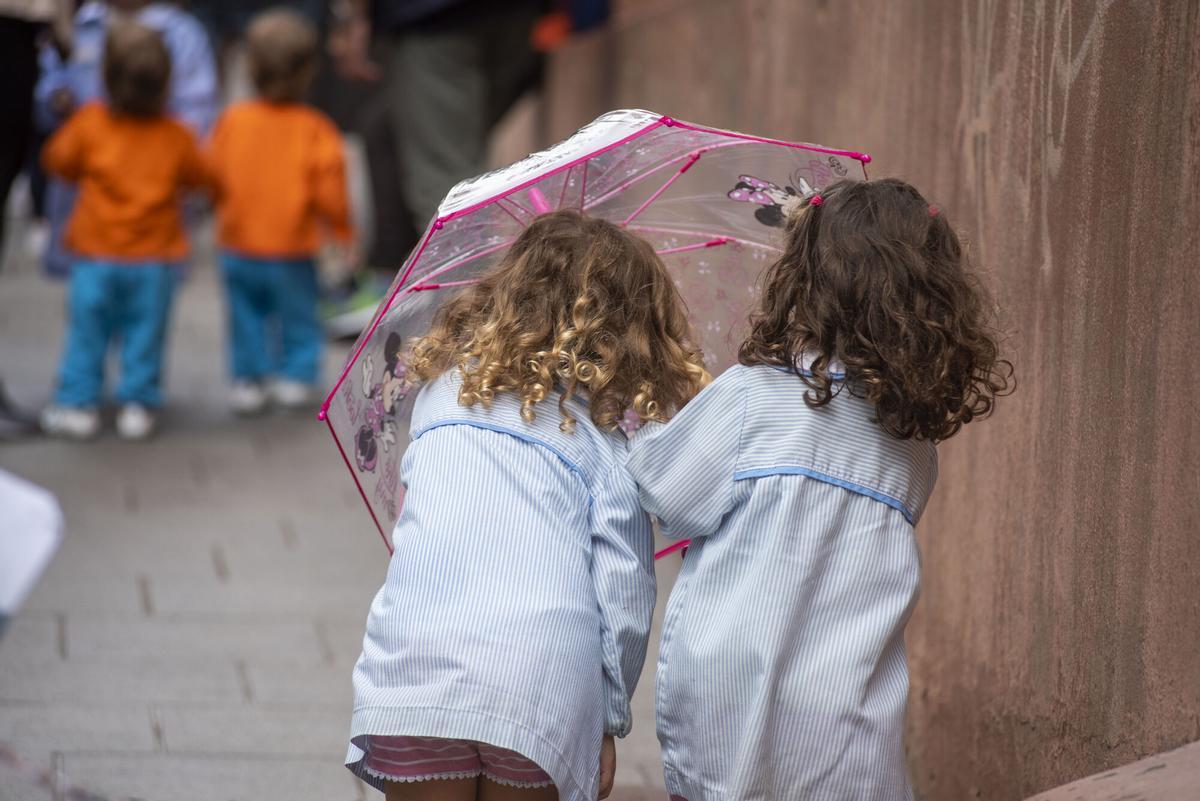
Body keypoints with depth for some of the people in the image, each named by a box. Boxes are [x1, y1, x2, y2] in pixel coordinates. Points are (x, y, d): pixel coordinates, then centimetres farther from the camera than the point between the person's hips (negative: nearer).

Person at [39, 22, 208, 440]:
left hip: (96, 253, 0)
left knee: (87, 331, 7)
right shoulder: (176, 137, -7)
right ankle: (139, 404, 10)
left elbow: (58, 160, 2)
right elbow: (196, 177, 8)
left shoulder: (90, 122, -10)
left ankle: (78, 404, 8)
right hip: (154, 260, 1)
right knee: (145, 334, 8)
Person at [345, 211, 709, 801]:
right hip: (542, 684, -1)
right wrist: (610, 721, 13)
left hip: (412, 666, 1)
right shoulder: (600, 426, 8)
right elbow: (625, 595, 4)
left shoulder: (444, 383, 15)